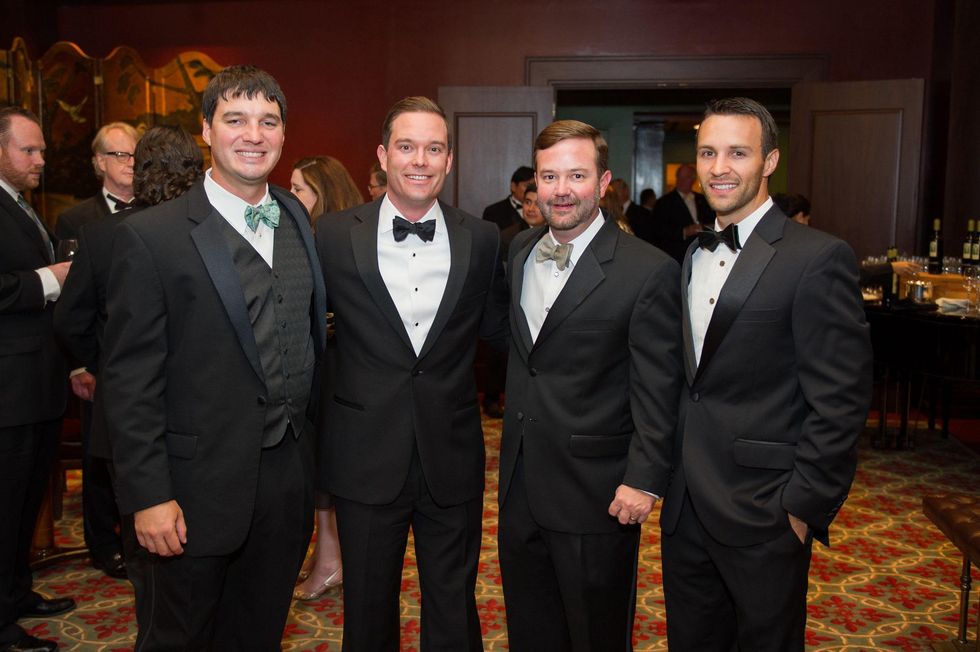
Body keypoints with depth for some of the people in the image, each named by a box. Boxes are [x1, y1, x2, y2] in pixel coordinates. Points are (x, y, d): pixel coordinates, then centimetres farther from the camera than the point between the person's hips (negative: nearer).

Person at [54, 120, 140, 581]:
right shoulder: (75, 221, 2)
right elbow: (66, 299, -2)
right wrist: (77, 366, -8)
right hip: (101, 362, -1)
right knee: (100, 456, 11)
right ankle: (104, 545, 27)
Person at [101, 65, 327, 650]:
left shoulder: (302, 223, 5)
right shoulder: (150, 236, -11)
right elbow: (131, 379, -12)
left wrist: (312, 457, 8)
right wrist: (148, 495, -14)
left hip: (289, 475, 5)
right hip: (200, 489, -4)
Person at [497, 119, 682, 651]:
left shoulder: (649, 271, -15)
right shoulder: (519, 252, 5)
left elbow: (657, 389, -14)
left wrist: (644, 479, -16)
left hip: (596, 494, -6)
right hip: (520, 483, 6)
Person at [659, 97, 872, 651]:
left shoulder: (819, 258, -13)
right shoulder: (694, 256, 9)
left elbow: (840, 402, -15)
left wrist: (804, 509, -15)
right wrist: (669, 480, 10)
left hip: (762, 518, -6)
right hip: (685, 509, 7)